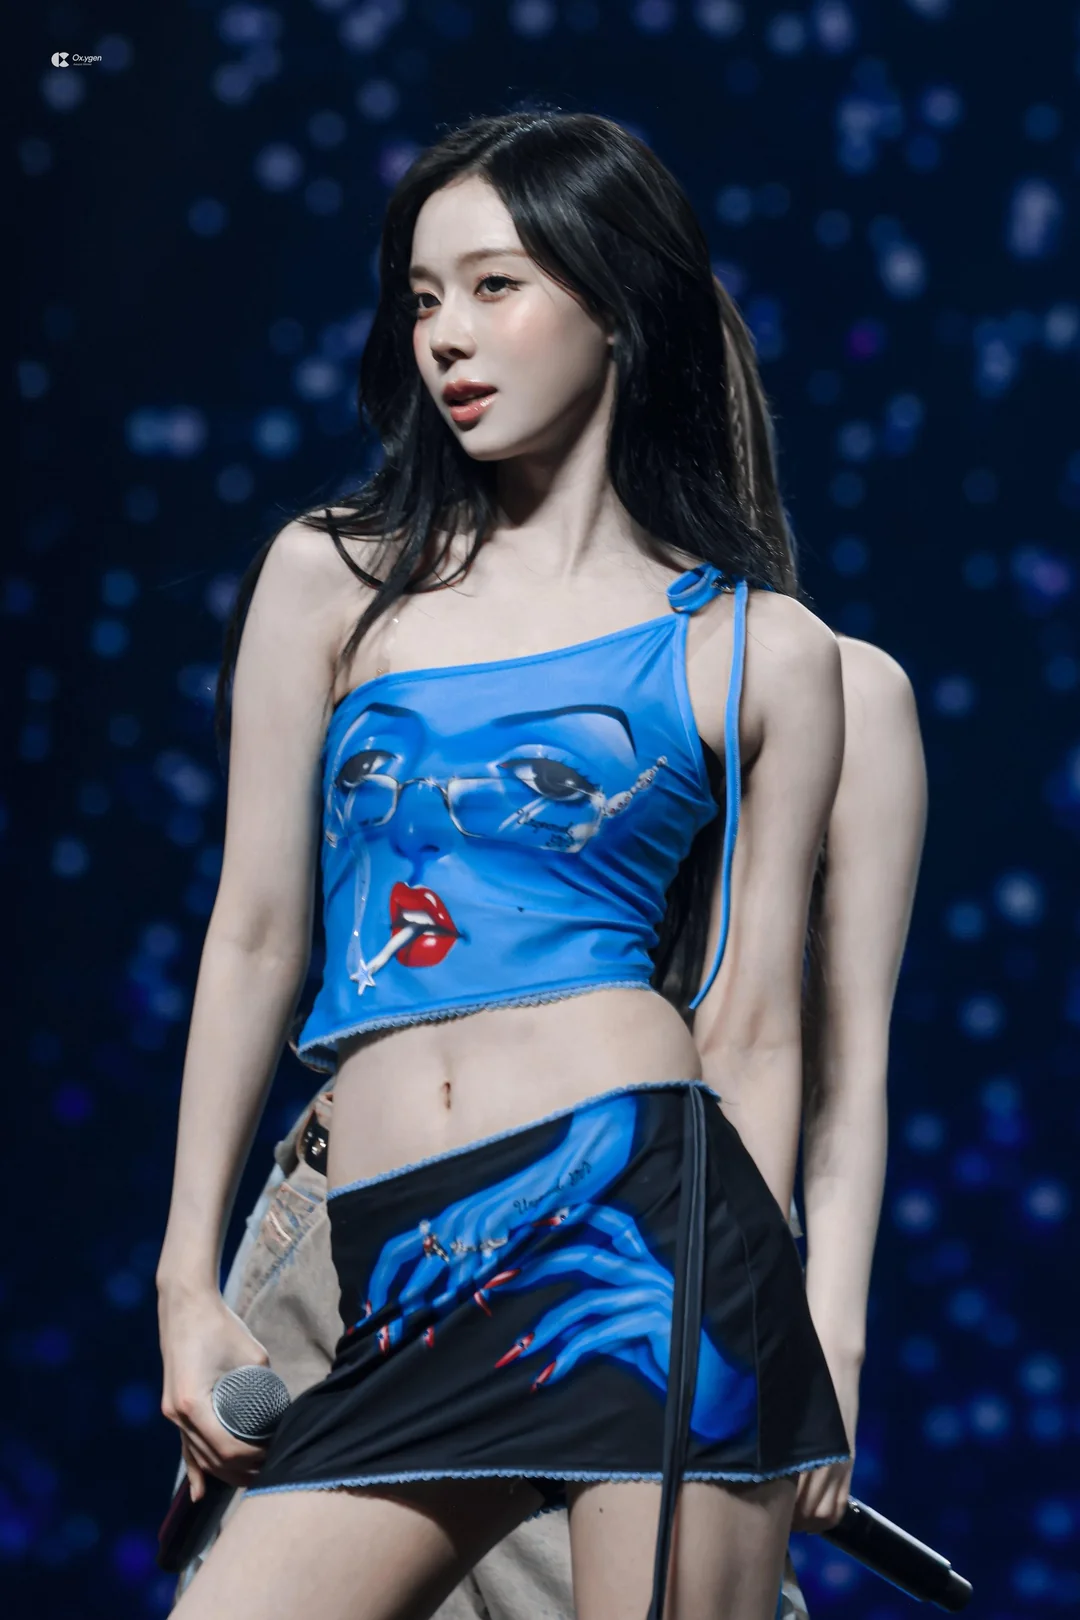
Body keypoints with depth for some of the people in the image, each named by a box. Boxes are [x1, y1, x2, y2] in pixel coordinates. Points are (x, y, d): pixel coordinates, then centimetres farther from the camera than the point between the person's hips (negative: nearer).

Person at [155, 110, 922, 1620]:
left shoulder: (765, 649, 8)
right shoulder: (331, 579, 12)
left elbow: (750, 1024, 8)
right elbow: (258, 933, 12)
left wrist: (802, 1335, 6)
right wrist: (190, 1274, 10)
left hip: (645, 1214, -2)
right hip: (401, 1289, 2)